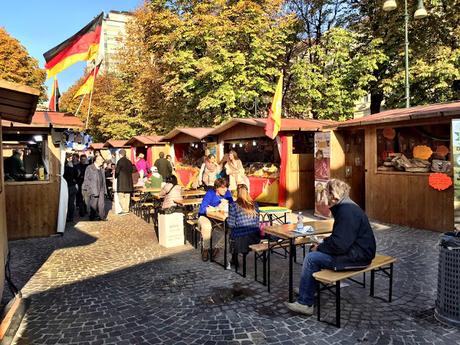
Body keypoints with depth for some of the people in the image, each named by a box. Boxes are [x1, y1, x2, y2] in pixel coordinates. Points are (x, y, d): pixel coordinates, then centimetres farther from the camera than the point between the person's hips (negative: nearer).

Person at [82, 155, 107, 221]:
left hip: (101, 189, 5)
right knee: (94, 204, 0)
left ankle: (101, 217, 10)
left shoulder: (101, 169, 15)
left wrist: (104, 189, 14)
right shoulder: (90, 168, -3)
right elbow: (87, 179, -4)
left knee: (101, 203, 4)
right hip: (94, 190, -5)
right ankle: (92, 217, 12)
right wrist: (89, 189, -9)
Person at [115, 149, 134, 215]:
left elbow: (117, 171, -7)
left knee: (121, 196, -2)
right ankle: (127, 209, 14)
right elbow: (131, 170, 14)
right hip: (128, 181, 6)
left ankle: (124, 210, -7)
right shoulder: (129, 162, 9)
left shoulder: (120, 161, -9)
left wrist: (115, 176, 11)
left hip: (121, 181, -6)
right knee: (127, 196, 11)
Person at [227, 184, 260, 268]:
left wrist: (228, 219, 12)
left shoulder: (233, 205, -11)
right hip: (255, 238, 4)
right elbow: (257, 222, 10)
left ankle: (234, 260, 35)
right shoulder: (254, 204, 3)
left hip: (240, 239, -4)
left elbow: (231, 224, -8)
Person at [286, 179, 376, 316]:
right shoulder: (344, 207, 11)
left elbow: (339, 245, -26)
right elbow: (339, 237, 19)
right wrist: (321, 244, 6)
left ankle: (305, 303, -3)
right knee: (314, 251, 13)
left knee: (311, 258, -13)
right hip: (353, 249, 11)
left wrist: (319, 248, -11)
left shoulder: (347, 212, -23)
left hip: (358, 257, -11)